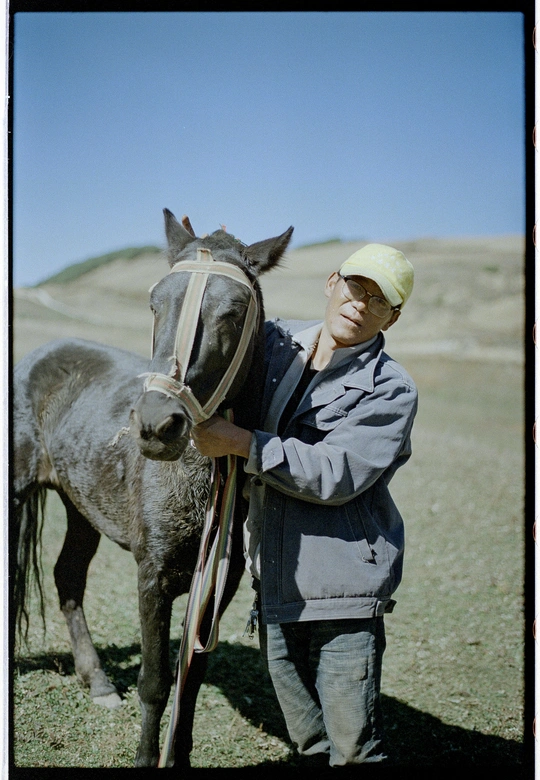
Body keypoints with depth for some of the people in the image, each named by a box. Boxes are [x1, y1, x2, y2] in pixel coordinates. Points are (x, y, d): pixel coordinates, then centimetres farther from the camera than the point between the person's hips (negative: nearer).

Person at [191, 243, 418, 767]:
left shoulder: (391, 390, -10)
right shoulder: (277, 341, 5)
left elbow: (335, 474, -21)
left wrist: (240, 442, -24)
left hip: (345, 586, -5)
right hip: (275, 580, 5)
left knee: (353, 746, -1)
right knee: (308, 741, 17)